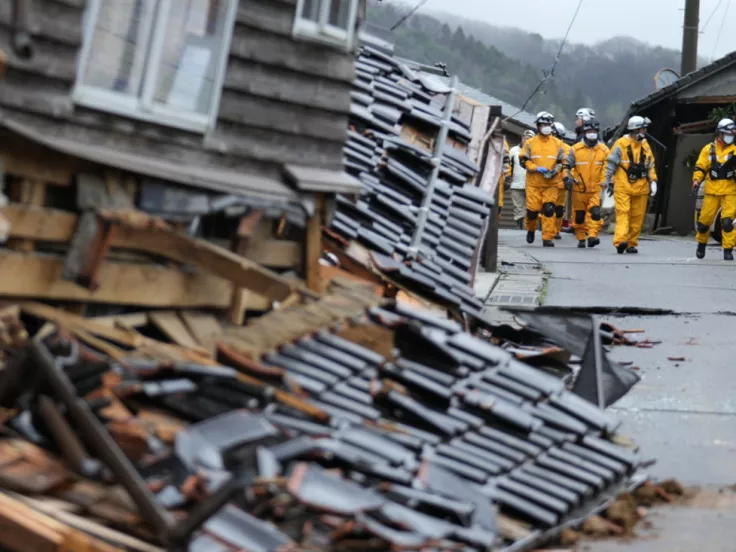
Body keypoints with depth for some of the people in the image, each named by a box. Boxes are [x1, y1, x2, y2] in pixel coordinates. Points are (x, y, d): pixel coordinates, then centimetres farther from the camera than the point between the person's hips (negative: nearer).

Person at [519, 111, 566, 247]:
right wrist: (536, 168, -13)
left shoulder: (557, 143, 9)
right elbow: (523, 160, 2)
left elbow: (561, 162, 12)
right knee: (533, 209, -1)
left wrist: (554, 171, -8)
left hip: (551, 183, 1)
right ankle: (531, 229, 29)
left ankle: (548, 237, -6)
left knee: (549, 210, -9)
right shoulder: (530, 143, 4)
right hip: (533, 182, -1)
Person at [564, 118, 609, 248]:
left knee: (595, 212, -17)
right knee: (579, 215, 7)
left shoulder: (604, 150, 4)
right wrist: (567, 178, -8)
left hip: (596, 189, -1)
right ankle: (581, 238, 20)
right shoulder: (576, 149, 2)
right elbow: (567, 166, 6)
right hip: (579, 189, 1)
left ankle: (592, 235, -21)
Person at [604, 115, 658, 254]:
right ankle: (620, 241, -24)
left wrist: (652, 181, 9)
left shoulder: (645, 145, 13)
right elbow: (611, 164, -1)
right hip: (623, 186, -5)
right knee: (623, 213, -14)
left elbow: (650, 166, 20)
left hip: (640, 188, 5)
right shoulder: (621, 144, -3)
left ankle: (631, 243, 13)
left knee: (637, 217, 5)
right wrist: (609, 181, -2)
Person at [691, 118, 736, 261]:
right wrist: (697, 180, -10)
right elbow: (700, 167, 5)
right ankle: (701, 244, 29)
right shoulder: (708, 150, 6)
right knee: (705, 219, 5)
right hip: (712, 191, 1)